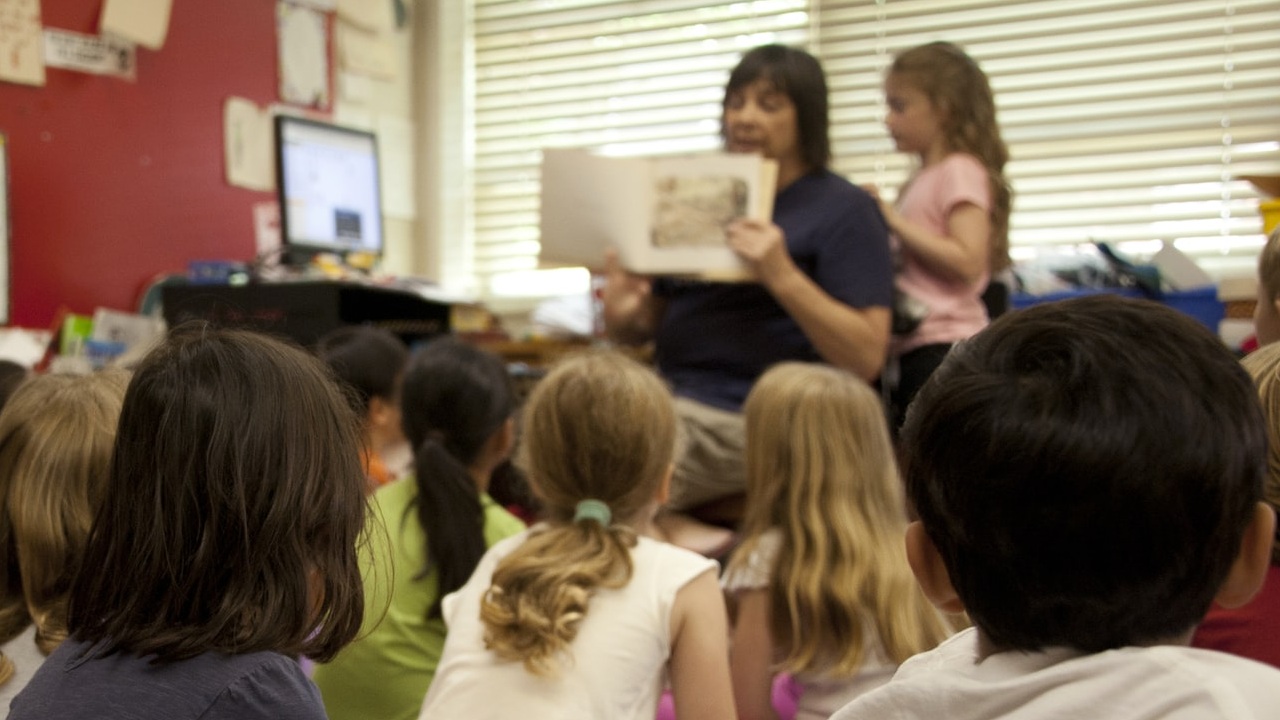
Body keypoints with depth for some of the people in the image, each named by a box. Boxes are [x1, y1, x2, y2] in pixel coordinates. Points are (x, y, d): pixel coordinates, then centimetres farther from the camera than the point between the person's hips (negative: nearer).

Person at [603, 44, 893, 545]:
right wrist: (622, 314, -4)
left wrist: (782, 275, -22)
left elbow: (867, 358, -10)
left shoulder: (843, 209, 0)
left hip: (748, 421, -6)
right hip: (671, 398, 7)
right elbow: (646, 325, 21)